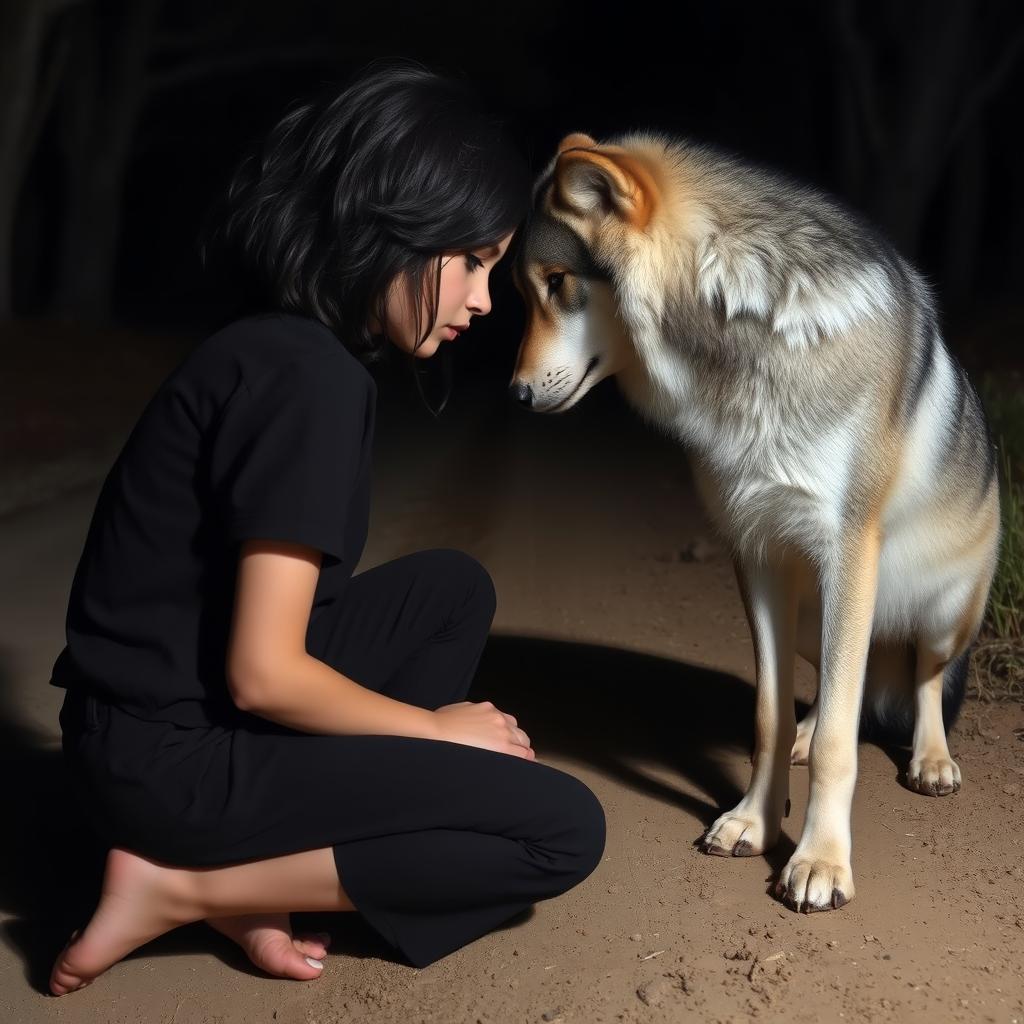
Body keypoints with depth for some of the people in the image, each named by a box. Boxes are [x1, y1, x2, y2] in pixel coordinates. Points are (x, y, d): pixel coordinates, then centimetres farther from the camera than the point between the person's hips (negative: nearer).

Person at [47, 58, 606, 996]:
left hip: (182, 716, 9)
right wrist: (438, 728, -5)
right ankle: (179, 888, -5)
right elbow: (264, 674, -22)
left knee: (454, 587, 19)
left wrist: (422, 728, 12)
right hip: (171, 756, -9)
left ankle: (261, 854, 6)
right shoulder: (309, 378, -20)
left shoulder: (283, 349, 9)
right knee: (565, 830, -9)